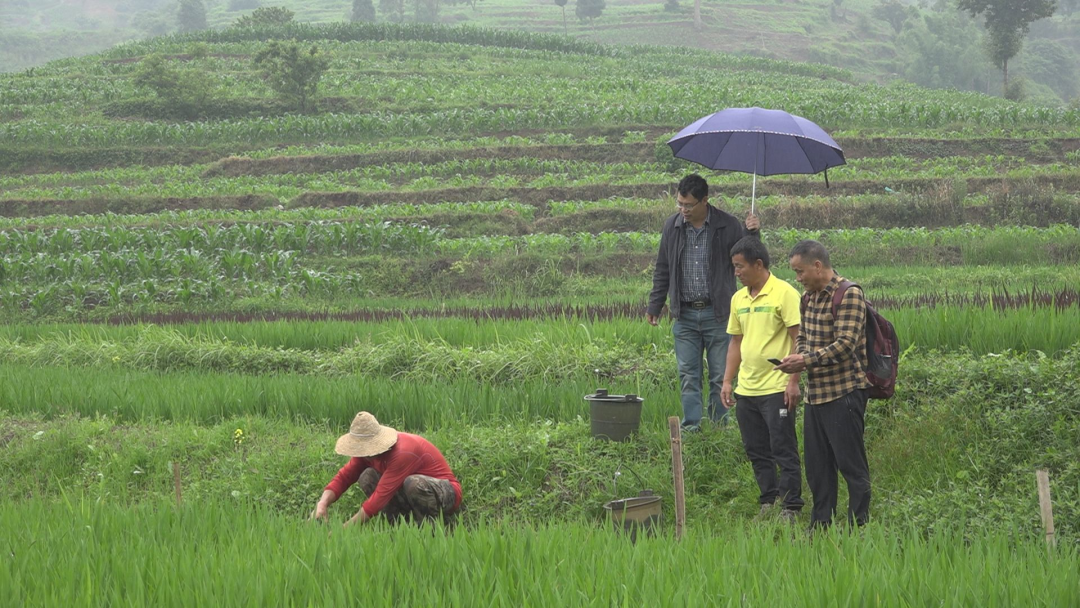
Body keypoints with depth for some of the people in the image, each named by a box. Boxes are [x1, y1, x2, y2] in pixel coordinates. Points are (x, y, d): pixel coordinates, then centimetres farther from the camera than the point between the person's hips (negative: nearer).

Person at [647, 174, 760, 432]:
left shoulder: (727, 225, -3)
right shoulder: (672, 226, 5)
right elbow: (662, 271, 15)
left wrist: (752, 234, -15)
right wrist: (654, 306, 15)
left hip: (717, 313, -2)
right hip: (685, 316, 2)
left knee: (720, 376, 2)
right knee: (688, 376, 2)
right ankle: (691, 426, 6)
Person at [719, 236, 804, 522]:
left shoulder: (784, 293, -10)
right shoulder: (739, 299, 12)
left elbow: (797, 338, -12)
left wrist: (793, 381, -16)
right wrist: (727, 381, 15)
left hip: (776, 388, -7)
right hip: (746, 389, 7)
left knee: (783, 450, -3)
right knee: (757, 452, 11)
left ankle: (791, 507, 2)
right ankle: (768, 501, 21)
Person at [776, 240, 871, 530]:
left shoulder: (849, 295, -14)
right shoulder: (809, 298, 12)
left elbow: (845, 345, -20)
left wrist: (806, 361, -20)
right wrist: (797, 357, 0)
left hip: (844, 392, -9)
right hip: (815, 393, 9)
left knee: (852, 464, -3)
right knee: (816, 464, 13)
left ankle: (859, 526, 3)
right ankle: (820, 525, 22)